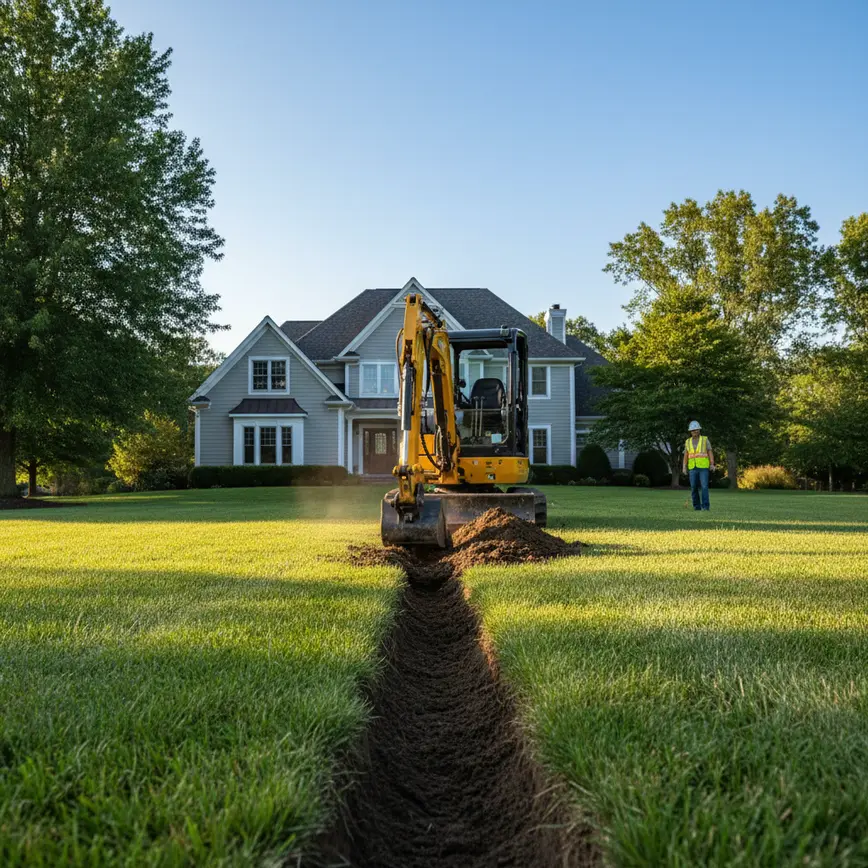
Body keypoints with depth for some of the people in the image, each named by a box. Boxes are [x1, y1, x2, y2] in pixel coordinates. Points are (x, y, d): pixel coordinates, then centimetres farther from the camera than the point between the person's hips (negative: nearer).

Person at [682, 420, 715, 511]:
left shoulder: (705, 440, 2)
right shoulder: (688, 442, 10)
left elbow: (710, 453, -1)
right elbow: (686, 455, 9)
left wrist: (712, 465, -14)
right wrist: (684, 467, -2)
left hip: (704, 467, -3)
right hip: (693, 468, 3)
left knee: (704, 487, -13)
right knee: (694, 487, -2)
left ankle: (705, 506, -11)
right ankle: (697, 506, 9)